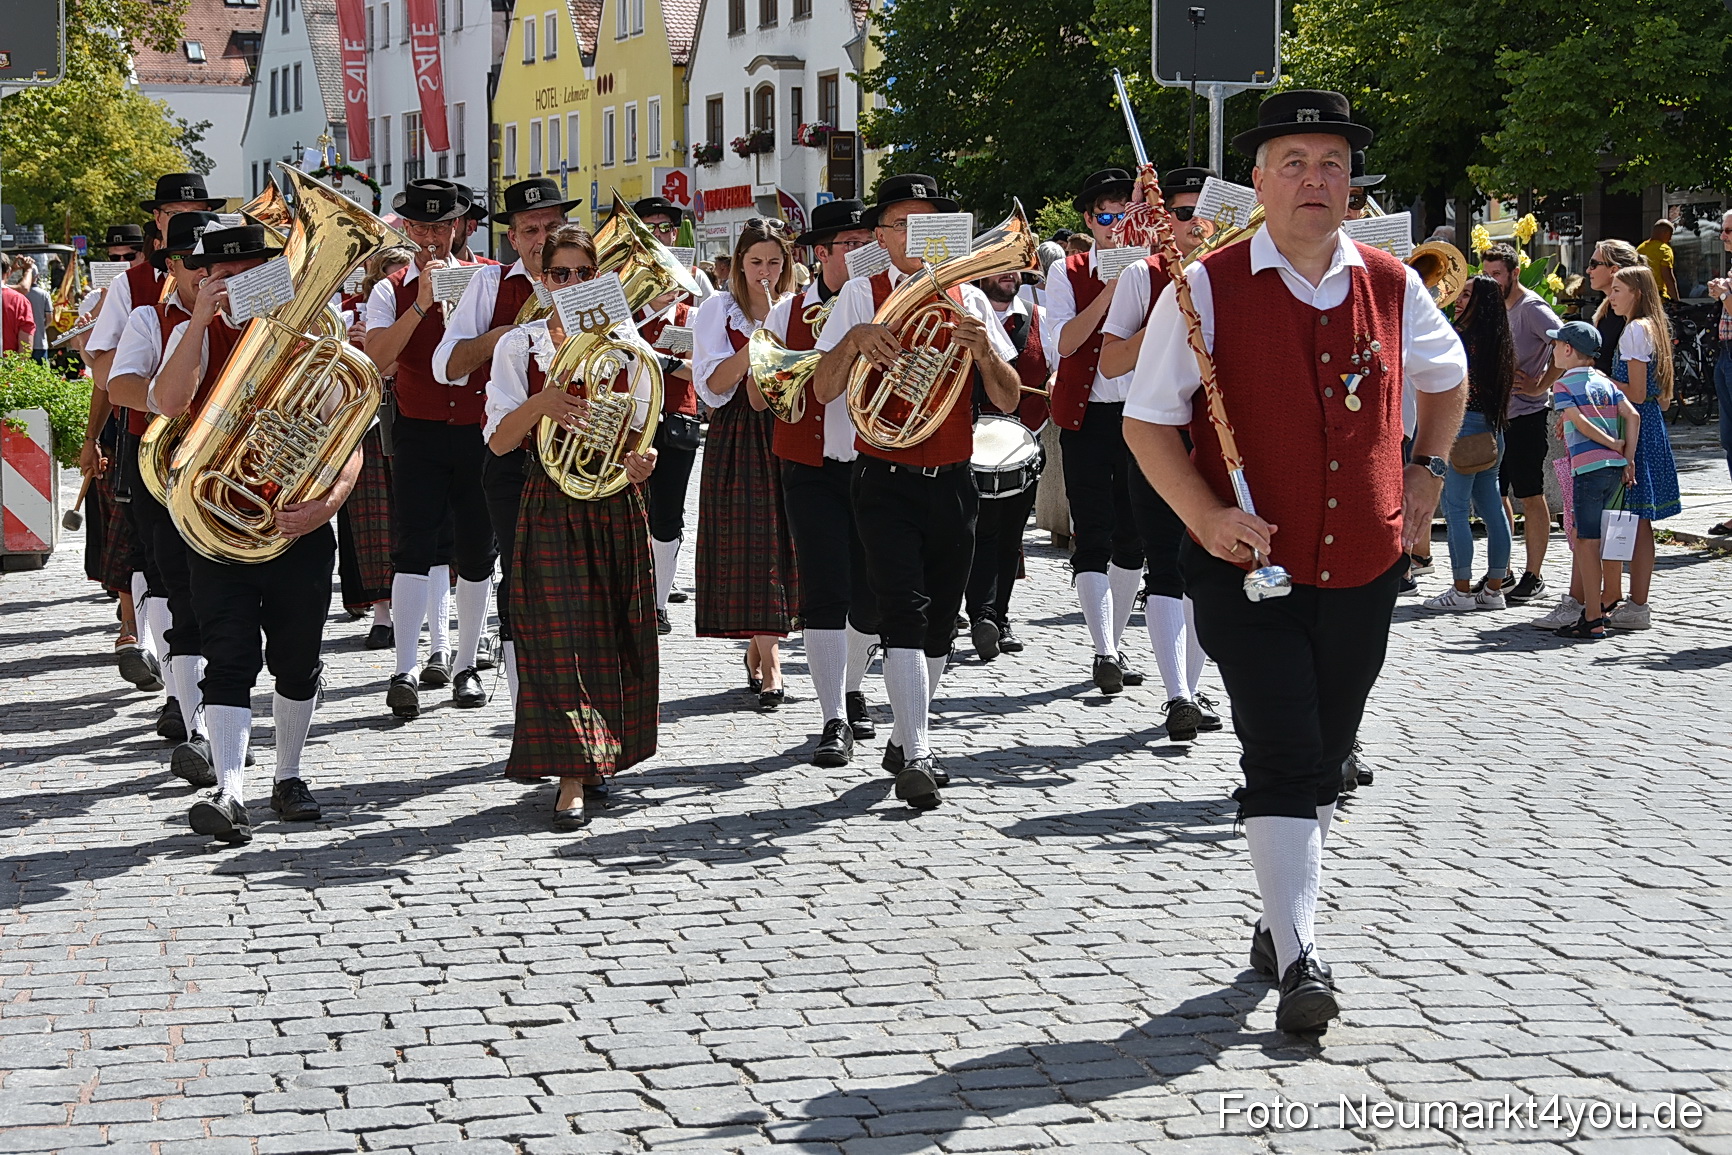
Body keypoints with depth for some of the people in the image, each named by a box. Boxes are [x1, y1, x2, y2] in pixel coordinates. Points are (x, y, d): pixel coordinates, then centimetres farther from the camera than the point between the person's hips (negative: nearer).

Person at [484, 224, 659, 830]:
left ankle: (597, 757, 25)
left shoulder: (626, 343, 6)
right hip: (550, 505, -2)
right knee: (561, 637, -8)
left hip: (616, 504, 2)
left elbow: (641, 431, 9)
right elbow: (499, 440, -5)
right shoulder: (519, 345, 2)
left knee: (613, 637, 7)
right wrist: (539, 405, -24)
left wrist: (642, 458, -14)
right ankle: (571, 777, -6)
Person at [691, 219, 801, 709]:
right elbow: (712, 385, -7)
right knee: (750, 542, -6)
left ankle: (758, 648, 7)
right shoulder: (719, 309, 4)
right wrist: (754, 348, -19)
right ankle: (768, 663, -3)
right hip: (737, 436, -2)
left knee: (782, 538, -3)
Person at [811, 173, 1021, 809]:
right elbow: (823, 388, -3)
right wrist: (854, 338, -19)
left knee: (939, 622, 9)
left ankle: (903, 737, 26)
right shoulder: (861, 296, 3)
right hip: (886, 482, -3)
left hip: (952, 484, 3)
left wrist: (983, 351, -14)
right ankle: (916, 756, -17)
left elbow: (1009, 400, 5)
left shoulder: (968, 298, 8)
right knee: (905, 611, -15)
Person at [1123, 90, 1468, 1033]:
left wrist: (1426, 470, 16)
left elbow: (1447, 376, 27)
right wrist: (1205, 515, -17)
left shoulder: (1391, 287, 5)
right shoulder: (1210, 288, -7)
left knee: (1323, 757, 13)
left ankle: (1282, 915, 32)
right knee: (1282, 758, -12)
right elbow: (1147, 421, -4)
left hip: (1363, 567, 4)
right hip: (1251, 567, -4)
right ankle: (1299, 962, -10)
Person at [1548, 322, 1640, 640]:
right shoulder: (1605, 382, 15)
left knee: (1587, 542, -5)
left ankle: (1592, 620, -7)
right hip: (1615, 468, 7)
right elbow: (1632, 415, 5)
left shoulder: (1562, 385, -2)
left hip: (1587, 468, -7)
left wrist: (1613, 444, -4)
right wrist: (1628, 457, 4)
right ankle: (1607, 604, 30)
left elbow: (1580, 422, -13)